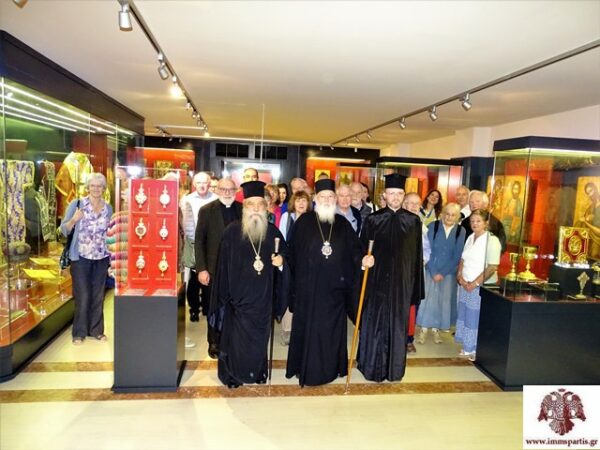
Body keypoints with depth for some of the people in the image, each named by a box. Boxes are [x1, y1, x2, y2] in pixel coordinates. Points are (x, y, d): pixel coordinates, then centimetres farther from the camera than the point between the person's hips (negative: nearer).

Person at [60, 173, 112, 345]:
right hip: (81, 257, -3)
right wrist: (74, 220, -21)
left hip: (101, 258, 3)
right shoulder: (76, 204, -3)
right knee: (82, 296, 1)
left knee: (98, 296, 9)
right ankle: (79, 333, 16)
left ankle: (97, 330, 22)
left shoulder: (108, 208, 7)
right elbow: (64, 230, -3)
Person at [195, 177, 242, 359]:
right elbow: (199, 241, -4)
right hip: (214, 268, -1)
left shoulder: (243, 210, 1)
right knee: (215, 308, 13)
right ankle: (214, 342, 31)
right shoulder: (206, 210, -3)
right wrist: (201, 269, -10)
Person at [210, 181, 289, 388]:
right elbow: (223, 264, -5)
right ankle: (232, 373, 26)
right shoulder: (232, 231, -7)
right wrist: (225, 294, -5)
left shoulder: (273, 232, 0)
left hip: (263, 296, 3)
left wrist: (281, 261, -12)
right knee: (236, 336, 6)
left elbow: (285, 254, 12)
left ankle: (258, 371, 34)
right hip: (239, 294, -2)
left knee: (260, 337, 14)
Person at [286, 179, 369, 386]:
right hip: (309, 285, -2)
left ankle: (330, 368, 25)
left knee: (332, 327, 10)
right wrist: (295, 277, -7)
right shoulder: (304, 222, -1)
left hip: (334, 286, 3)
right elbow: (293, 252, -2)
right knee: (309, 327, 5)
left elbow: (353, 248, 3)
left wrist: (362, 259, -17)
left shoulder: (342, 223, 7)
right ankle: (307, 370, 19)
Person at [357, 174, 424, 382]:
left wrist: (415, 284, 3)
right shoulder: (373, 219, -2)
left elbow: (417, 254, 4)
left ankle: (394, 368, 27)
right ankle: (372, 366, 24)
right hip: (377, 279, -1)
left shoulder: (413, 221, 1)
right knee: (374, 322, 7)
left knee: (398, 323, 11)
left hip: (402, 280, 1)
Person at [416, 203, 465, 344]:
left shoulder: (460, 231, -3)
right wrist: (434, 272, -12)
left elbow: (457, 255, -3)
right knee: (428, 297, -1)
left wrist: (443, 273, -8)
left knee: (444, 299, 5)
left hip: (449, 272, 1)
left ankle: (435, 329, 18)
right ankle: (423, 329, 8)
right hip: (431, 269, -1)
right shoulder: (433, 226, -6)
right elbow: (428, 250, -7)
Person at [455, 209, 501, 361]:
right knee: (464, 315, 11)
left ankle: (477, 350, 18)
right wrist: (460, 277, -2)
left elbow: (492, 267, -17)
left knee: (477, 318, 1)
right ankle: (467, 347, 25)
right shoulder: (470, 238, 10)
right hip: (466, 285, 6)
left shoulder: (492, 240, -11)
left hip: (482, 287, -6)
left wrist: (475, 284, -15)